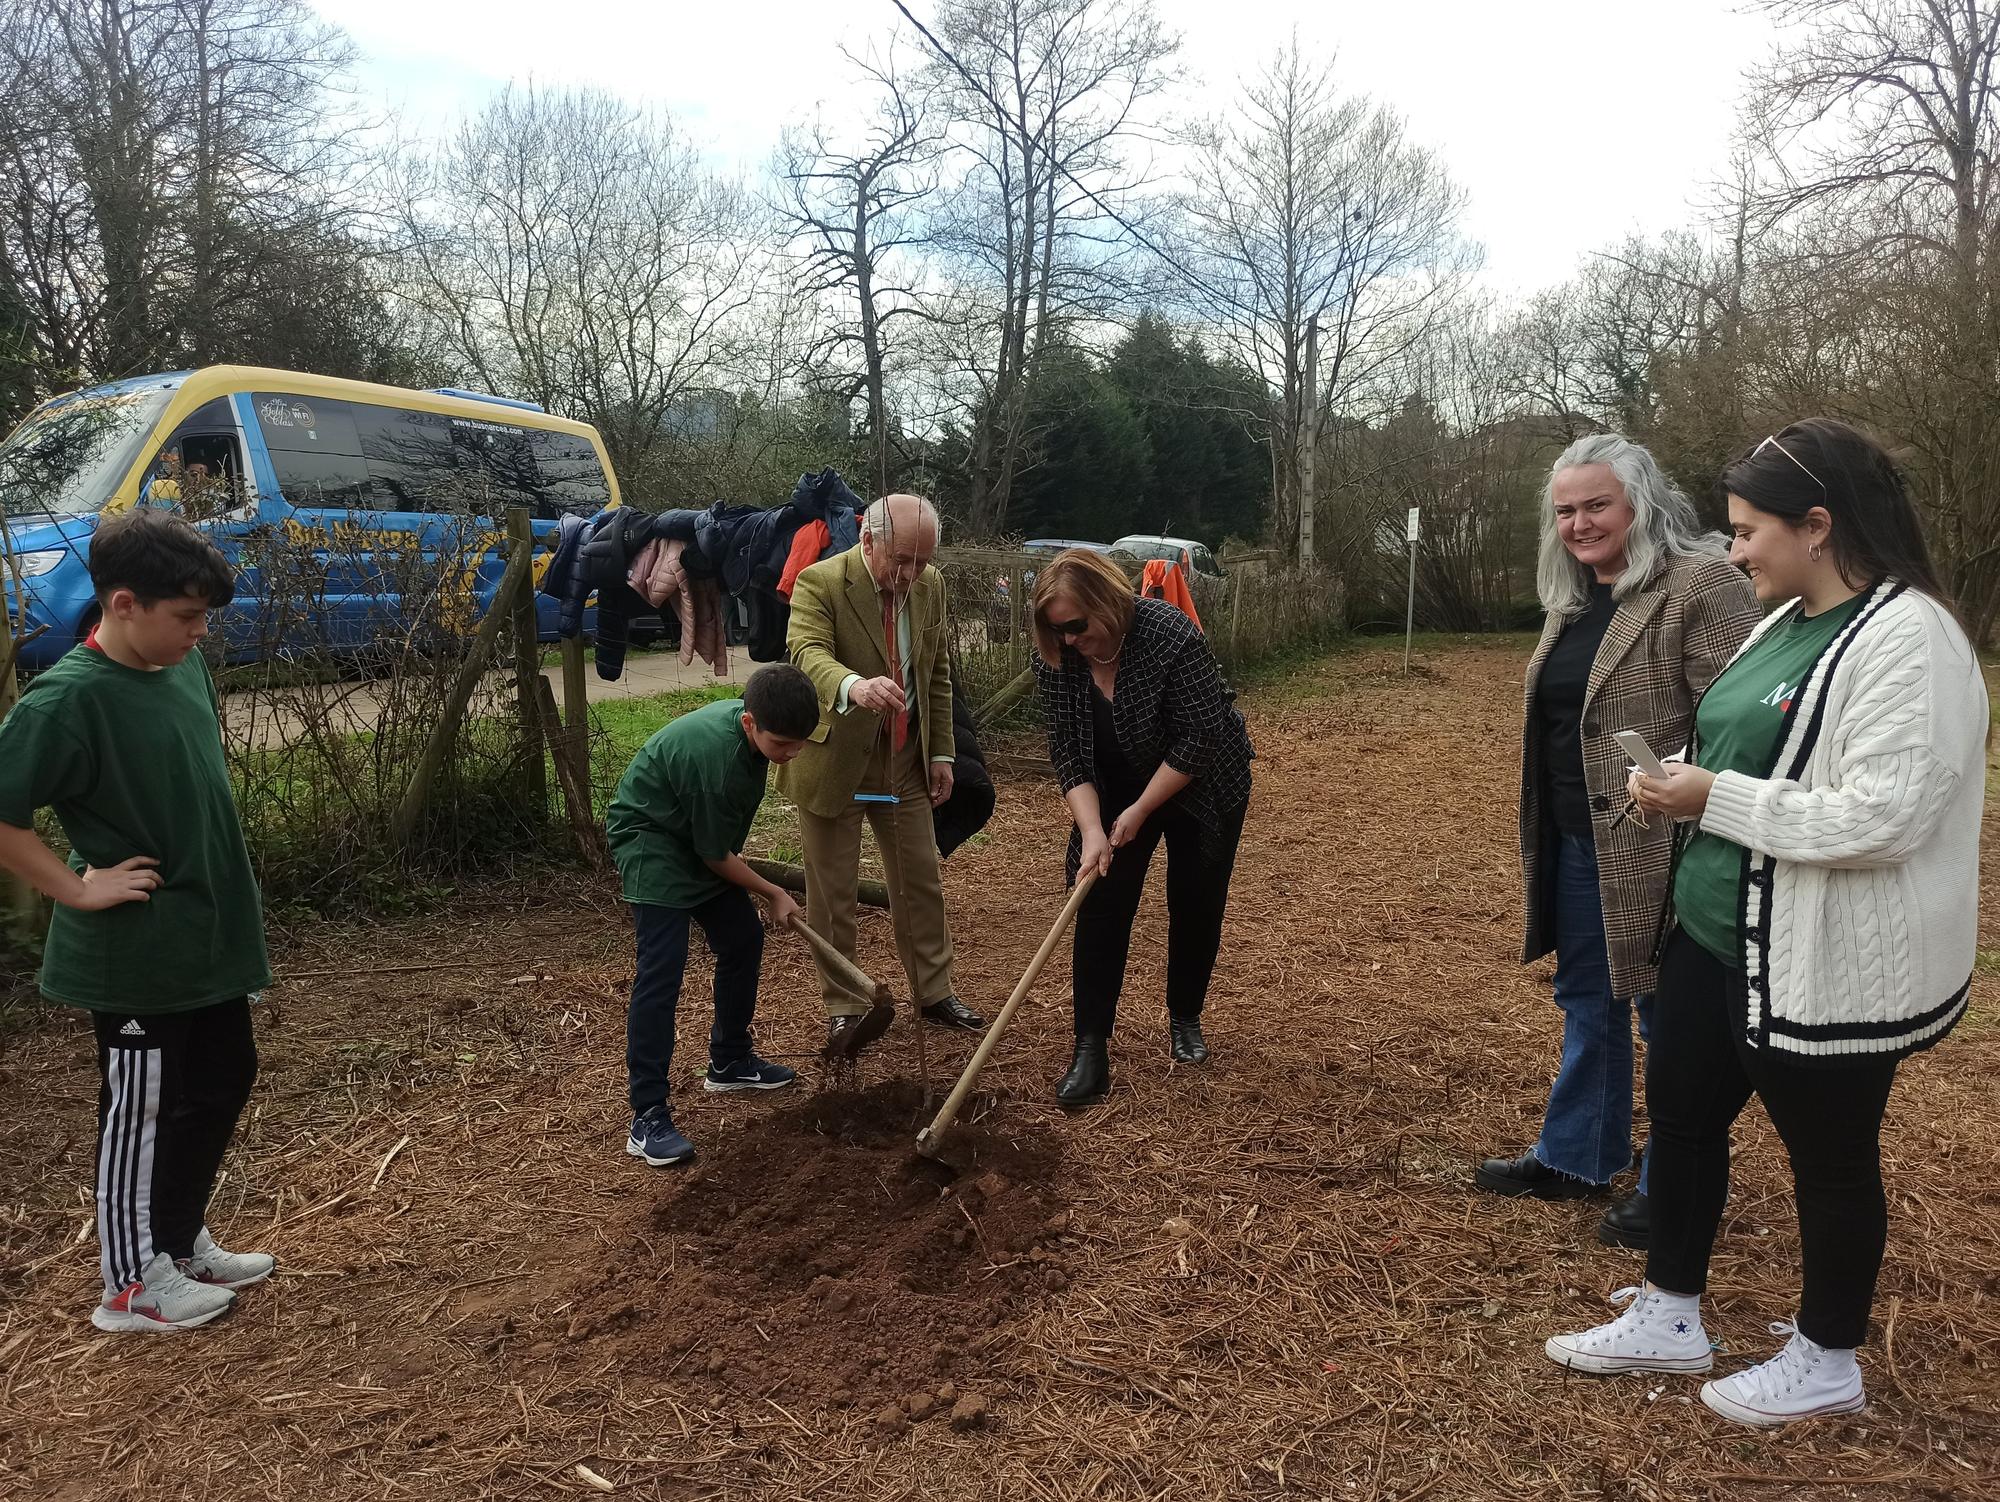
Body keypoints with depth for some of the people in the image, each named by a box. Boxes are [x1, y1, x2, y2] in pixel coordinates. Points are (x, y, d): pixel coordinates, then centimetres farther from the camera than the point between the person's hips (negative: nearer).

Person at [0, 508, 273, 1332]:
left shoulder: (184, 667, 2)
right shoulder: (67, 700, -22)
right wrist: (79, 889, -18)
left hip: (209, 934, 8)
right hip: (134, 952, -8)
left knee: (223, 1081, 19)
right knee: (141, 1112, 7)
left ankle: (182, 1241, 37)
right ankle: (133, 1283, 25)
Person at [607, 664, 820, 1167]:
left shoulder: (748, 718, -9)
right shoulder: (715, 758, -35)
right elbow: (715, 857, -21)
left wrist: (733, 854, 23)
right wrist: (773, 894, -7)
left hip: (698, 836, 9)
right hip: (650, 840, -9)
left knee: (743, 940, 10)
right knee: (661, 970, -17)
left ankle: (729, 1060, 27)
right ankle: (647, 1119, -14)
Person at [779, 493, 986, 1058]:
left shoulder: (930, 585, 1)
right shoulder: (819, 583, -17)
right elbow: (808, 653, -34)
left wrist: (941, 752, 7)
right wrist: (854, 685, -55)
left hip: (905, 760, 5)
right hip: (834, 760, -5)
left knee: (922, 883, 13)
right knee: (832, 895, 5)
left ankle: (934, 993, 30)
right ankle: (844, 1008, 21)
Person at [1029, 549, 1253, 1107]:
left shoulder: (1171, 635, -31)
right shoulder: (1055, 660, -18)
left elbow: (1198, 738, -28)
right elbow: (1069, 753, -17)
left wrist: (1140, 811, -24)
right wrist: (1092, 831, -28)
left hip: (1200, 786, -3)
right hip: (1115, 792, 3)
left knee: (1196, 907, 5)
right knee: (1101, 906, -7)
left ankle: (1185, 1020, 26)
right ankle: (1091, 1047, -5)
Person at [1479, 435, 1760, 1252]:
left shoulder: (1702, 585, -15)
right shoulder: (1573, 601, 11)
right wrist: (1535, 842, 19)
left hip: (1661, 851, -8)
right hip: (1574, 847, 8)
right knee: (1587, 1003, 19)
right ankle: (1575, 1156, 36)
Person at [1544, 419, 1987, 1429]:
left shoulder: (1906, 639, -20)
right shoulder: (1785, 624, 8)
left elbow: (1880, 817, -28)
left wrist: (1715, 797, -22)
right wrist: (1685, 785, 0)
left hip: (1827, 969, -9)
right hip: (1720, 936, 9)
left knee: (1829, 1157, 10)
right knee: (1681, 1111, 17)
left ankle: (1826, 1363, 33)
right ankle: (1669, 1321, 35)